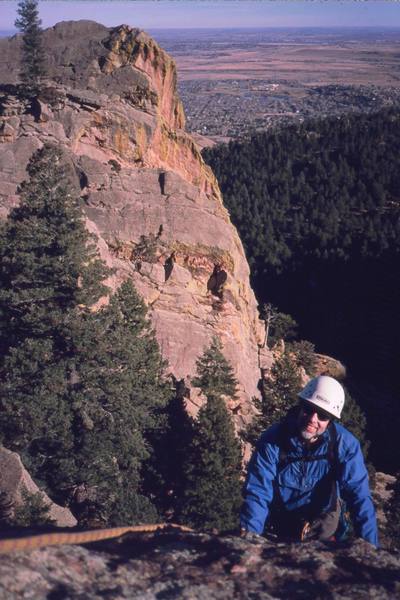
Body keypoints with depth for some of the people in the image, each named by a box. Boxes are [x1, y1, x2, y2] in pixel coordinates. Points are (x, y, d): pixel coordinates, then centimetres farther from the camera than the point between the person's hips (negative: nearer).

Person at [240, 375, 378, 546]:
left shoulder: (345, 444, -19)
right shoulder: (273, 440, -20)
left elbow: (359, 496, -17)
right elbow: (257, 493, -21)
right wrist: (249, 534, -36)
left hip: (325, 530, 0)